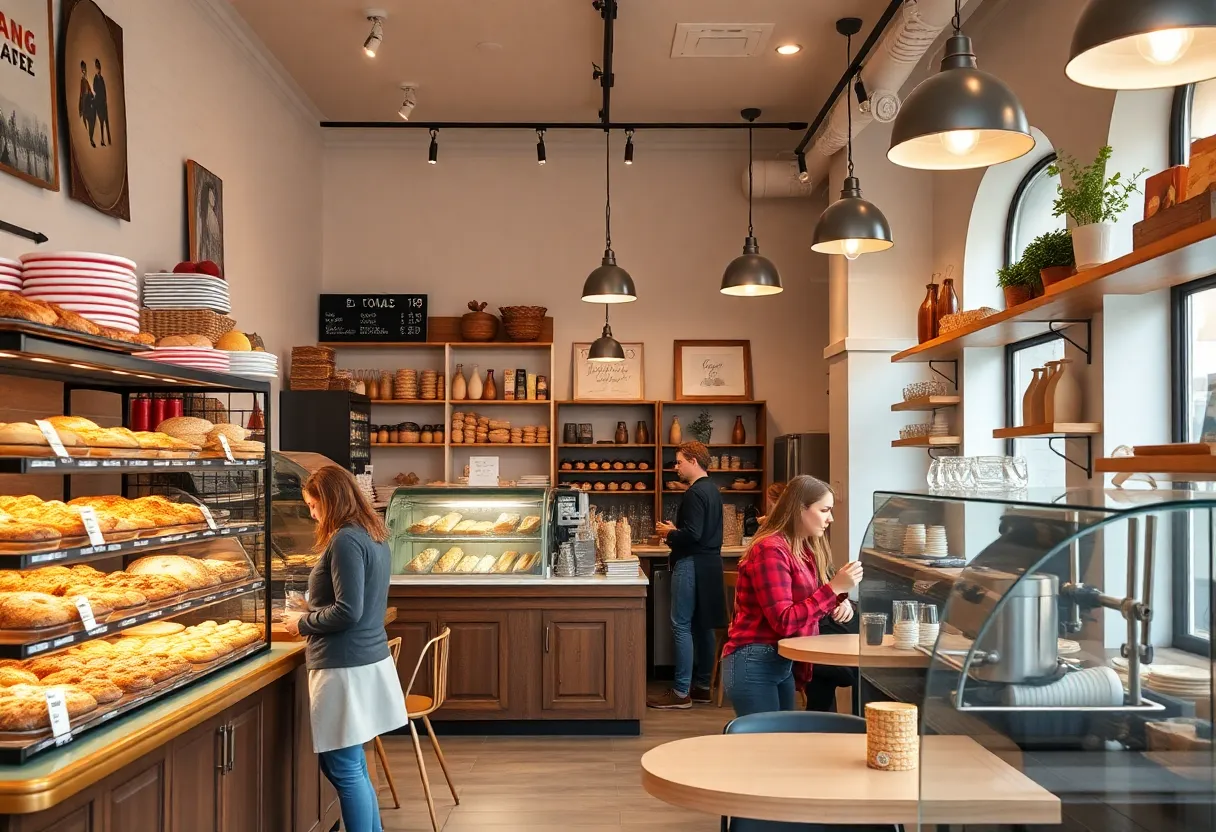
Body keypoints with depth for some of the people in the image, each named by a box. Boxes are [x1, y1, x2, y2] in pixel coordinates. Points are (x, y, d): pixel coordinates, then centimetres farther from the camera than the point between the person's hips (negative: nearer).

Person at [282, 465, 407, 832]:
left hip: (346, 667, -10)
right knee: (351, 767, 18)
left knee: (345, 770, -1)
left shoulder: (345, 540, -16)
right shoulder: (373, 536, 12)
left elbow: (347, 611, -20)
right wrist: (312, 615, 18)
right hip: (370, 660, 10)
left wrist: (303, 623, -6)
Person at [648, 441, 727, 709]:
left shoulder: (695, 493, -17)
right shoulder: (712, 490, 14)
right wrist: (676, 531, 14)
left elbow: (692, 535, -24)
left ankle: (681, 693, -5)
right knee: (703, 626, 13)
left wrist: (669, 533, -8)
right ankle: (702, 686, 19)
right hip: (709, 563, 10)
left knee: (681, 626, -6)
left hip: (692, 565, -10)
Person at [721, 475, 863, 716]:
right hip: (754, 666, -9)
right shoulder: (771, 550, -18)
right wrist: (834, 589, -24)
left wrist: (839, 602, -5)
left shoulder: (806, 549, 10)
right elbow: (784, 622, -24)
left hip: (783, 664, 9)